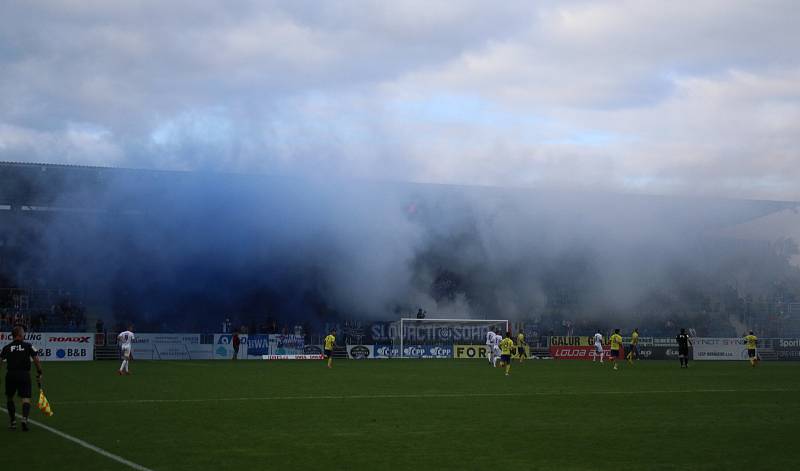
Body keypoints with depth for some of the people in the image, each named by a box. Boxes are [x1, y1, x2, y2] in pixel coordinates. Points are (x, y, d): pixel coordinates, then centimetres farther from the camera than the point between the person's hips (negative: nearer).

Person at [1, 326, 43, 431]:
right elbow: (36, 360, -1)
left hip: (11, 375, 1)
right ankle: (24, 418, -25)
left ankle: (12, 422, 18)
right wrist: (39, 374, 7)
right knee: (26, 399, -1)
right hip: (24, 374, -1)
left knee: (9, 398, 20)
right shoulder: (28, 346, 5)